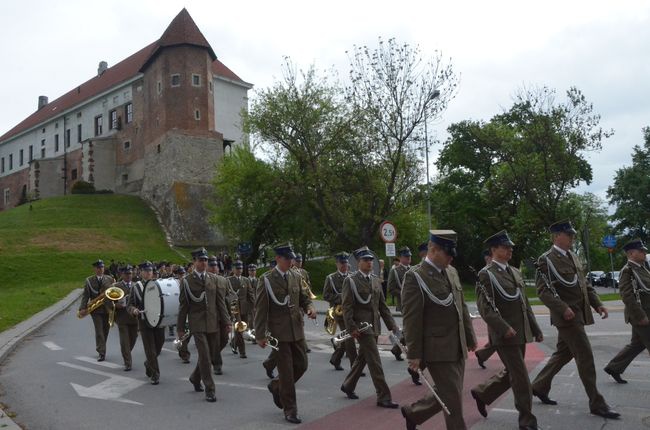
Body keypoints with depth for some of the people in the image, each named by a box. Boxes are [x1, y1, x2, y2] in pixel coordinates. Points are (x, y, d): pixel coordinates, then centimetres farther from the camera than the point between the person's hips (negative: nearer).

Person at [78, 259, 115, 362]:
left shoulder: (110, 279, 5)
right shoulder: (89, 280, 2)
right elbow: (85, 295, -3)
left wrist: (113, 306, -10)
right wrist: (82, 308, -14)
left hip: (107, 309, 2)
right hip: (96, 310, -2)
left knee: (105, 330, 10)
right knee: (99, 331, -6)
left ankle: (101, 350, 28)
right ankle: (101, 353, -2)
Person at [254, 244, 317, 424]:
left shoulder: (295, 276, 8)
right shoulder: (267, 279, -9)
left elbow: (303, 298, 18)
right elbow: (260, 309, -8)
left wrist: (309, 308, -6)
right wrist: (260, 335, -10)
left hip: (297, 330, 6)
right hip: (279, 332, -6)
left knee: (301, 365, 11)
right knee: (286, 371, 0)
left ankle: (276, 386, 37)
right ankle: (290, 410, 15)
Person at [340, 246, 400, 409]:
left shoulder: (376, 280, 12)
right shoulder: (351, 280, -8)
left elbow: (382, 305, 14)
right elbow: (346, 306, -12)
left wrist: (392, 325, 8)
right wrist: (352, 328, -18)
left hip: (374, 326, 7)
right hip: (362, 327, -7)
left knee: (362, 358, 18)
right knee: (375, 362, -6)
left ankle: (348, 386, 35)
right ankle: (383, 397, 1)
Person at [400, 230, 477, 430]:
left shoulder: (451, 272, 11)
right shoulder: (415, 277, -13)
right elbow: (411, 319, -15)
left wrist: (470, 337, 17)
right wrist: (414, 354, -15)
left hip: (458, 348, 8)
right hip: (437, 350, -8)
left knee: (447, 396, 16)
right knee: (453, 400, -2)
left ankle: (412, 412, 36)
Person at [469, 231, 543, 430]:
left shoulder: (515, 272, 14)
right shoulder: (486, 274, -11)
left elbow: (525, 304, 18)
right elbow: (485, 307, -18)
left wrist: (535, 329, 16)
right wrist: (504, 328, -26)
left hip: (521, 333, 8)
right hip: (504, 335, -8)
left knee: (512, 374, 17)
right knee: (521, 378, -2)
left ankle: (482, 393, 35)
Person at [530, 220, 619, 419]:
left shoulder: (573, 257, 15)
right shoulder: (546, 260, -12)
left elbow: (584, 284, 19)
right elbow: (543, 290, -18)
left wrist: (597, 304, 7)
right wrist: (563, 308, -28)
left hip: (579, 313, 9)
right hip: (567, 316, -9)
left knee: (563, 353, 15)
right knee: (585, 357, -5)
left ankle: (539, 386, 28)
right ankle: (597, 404, 6)